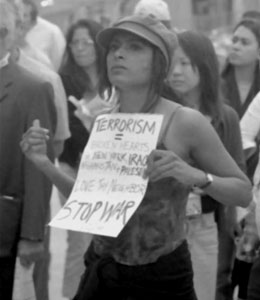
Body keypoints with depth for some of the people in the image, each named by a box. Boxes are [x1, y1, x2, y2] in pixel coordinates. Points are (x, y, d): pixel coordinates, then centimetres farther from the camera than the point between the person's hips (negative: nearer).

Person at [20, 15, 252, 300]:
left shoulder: (185, 122, -12)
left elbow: (243, 192, -4)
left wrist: (196, 176, -22)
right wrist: (45, 164, -2)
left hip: (162, 276, -4)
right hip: (100, 273, 4)